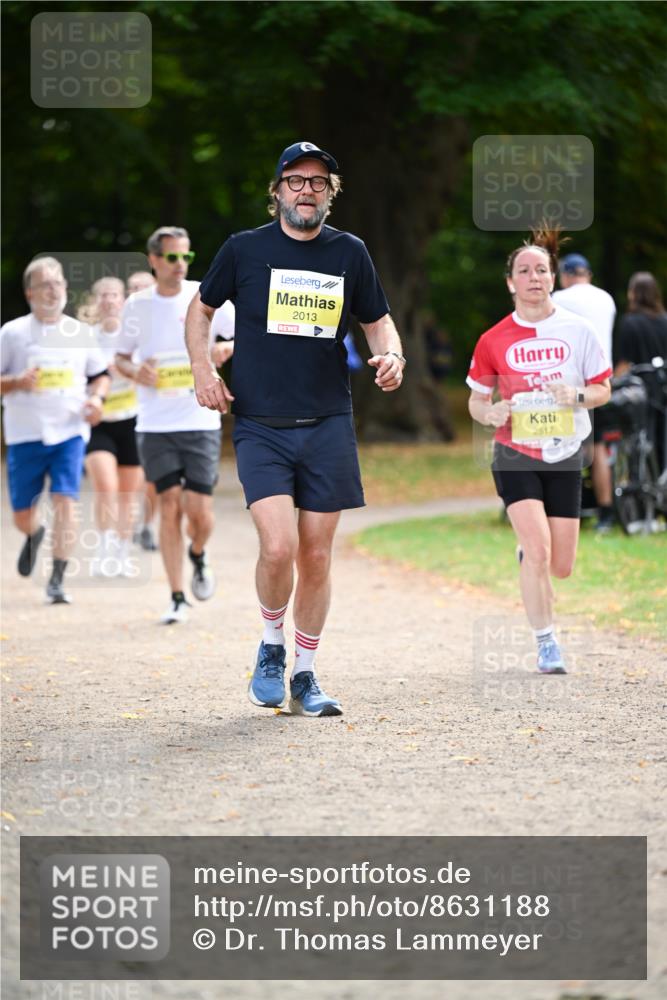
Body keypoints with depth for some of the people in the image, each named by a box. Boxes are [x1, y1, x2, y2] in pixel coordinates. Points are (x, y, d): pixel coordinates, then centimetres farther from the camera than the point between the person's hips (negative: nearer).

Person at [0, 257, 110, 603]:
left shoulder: (80, 333, 8)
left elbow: (100, 374, 19)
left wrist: (96, 397, -1)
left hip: (70, 433, 0)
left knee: (64, 501, -15)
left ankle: (57, 580, -11)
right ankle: (34, 536, 44)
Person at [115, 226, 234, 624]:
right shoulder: (138, 305, 4)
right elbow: (121, 357, 15)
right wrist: (136, 372, -7)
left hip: (201, 421, -1)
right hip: (155, 424, 1)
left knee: (199, 511, -7)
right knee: (170, 505, -5)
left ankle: (198, 556, 28)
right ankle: (177, 599, 3)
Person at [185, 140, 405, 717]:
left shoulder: (349, 253, 6)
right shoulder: (244, 249, 1)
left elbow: (377, 319, 18)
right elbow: (201, 309, 15)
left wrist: (391, 355, -4)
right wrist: (202, 369, -1)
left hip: (328, 426, 2)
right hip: (260, 426, -2)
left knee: (317, 557, 4)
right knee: (279, 547, -17)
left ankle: (305, 676, 19)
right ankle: (272, 648, 9)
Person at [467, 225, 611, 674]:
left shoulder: (578, 330, -2)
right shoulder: (494, 340, -3)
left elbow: (602, 389, 5)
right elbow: (477, 399, 8)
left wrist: (577, 395, -17)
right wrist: (490, 413, -15)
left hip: (565, 455, 2)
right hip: (515, 455, -2)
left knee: (561, 566, 5)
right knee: (538, 548, -18)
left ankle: (527, 557, 43)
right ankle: (547, 644, -7)